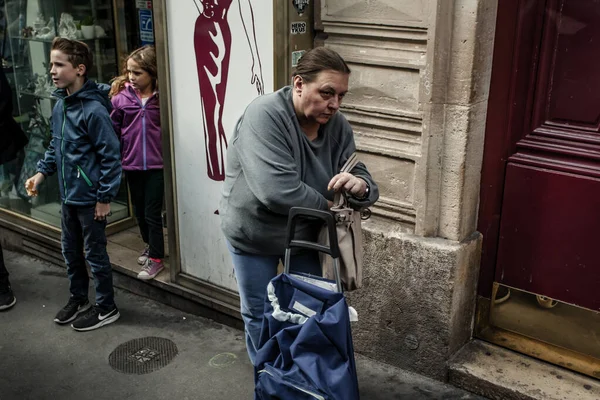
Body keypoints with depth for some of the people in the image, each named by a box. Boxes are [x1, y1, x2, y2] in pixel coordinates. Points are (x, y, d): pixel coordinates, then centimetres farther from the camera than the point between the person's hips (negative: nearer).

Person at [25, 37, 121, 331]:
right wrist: (42, 172, 5)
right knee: (70, 251, 20)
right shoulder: (60, 104, 5)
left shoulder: (93, 109, -21)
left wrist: (105, 197, -17)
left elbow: (110, 156, -19)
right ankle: (78, 299, 39)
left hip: (90, 198, -8)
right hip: (68, 196, 8)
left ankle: (106, 309, 23)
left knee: (95, 254, 6)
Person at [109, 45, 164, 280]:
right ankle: (150, 245, 41)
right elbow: (113, 130, 3)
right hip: (132, 164, 4)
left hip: (157, 164, -3)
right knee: (139, 210, 19)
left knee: (152, 212, 3)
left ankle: (156, 258, 17)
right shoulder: (121, 96, -4)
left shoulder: (162, 97, -10)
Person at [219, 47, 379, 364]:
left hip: (307, 233, 5)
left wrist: (360, 186, -32)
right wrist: (328, 206, -25)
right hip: (255, 234, -4)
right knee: (259, 315, 14)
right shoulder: (264, 115, -30)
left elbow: (362, 180, -6)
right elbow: (277, 190, -40)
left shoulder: (337, 126, -11)